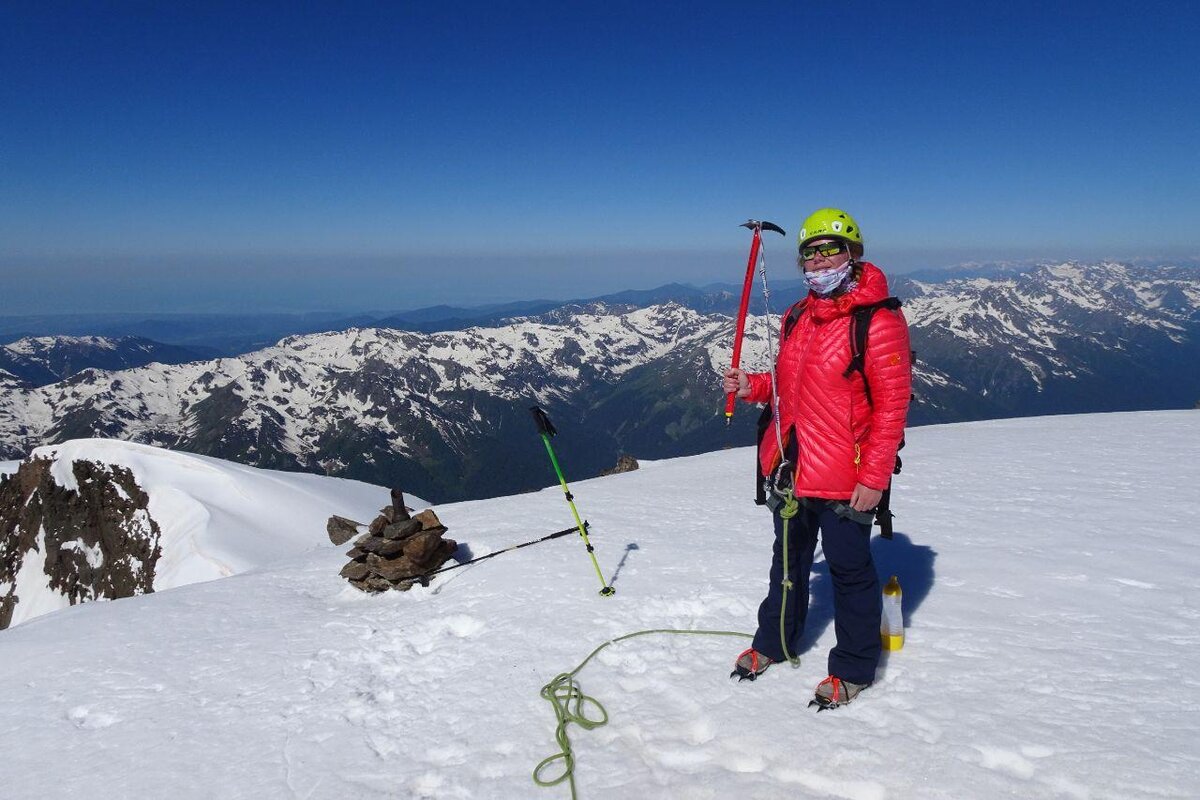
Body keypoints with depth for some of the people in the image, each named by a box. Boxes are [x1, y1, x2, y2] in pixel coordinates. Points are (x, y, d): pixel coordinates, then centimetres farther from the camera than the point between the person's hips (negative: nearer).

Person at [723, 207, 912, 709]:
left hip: (843, 478, -7)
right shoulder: (797, 318, 9)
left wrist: (874, 477, -19)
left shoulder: (879, 321, -15)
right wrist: (752, 387, -1)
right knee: (789, 559, 23)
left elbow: (892, 403, -16)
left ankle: (854, 668, 26)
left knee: (849, 569, 8)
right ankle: (774, 641, 41)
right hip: (790, 466, 7)